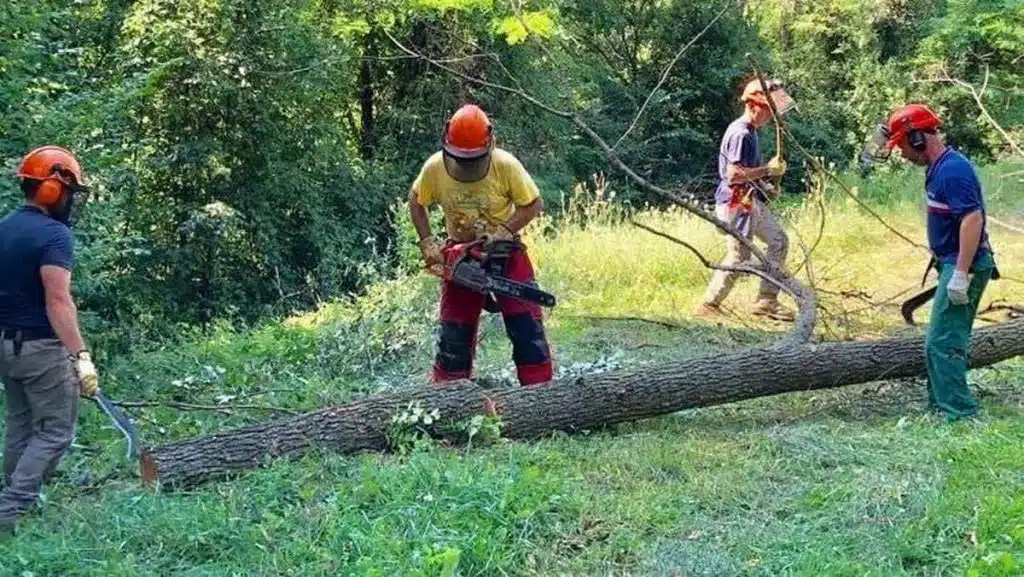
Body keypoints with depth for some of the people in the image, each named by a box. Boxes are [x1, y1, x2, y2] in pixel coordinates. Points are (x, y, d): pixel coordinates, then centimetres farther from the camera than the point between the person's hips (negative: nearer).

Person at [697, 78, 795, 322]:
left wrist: (763, 185, 12)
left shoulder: (750, 131, 13)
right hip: (736, 202, -11)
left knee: (779, 241, 12)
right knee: (738, 255, -6)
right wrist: (769, 169, -20)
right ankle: (709, 306, 4)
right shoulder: (740, 134, -19)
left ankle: (766, 301, 15)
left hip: (752, 200, 11)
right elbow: (733, 174, -26)